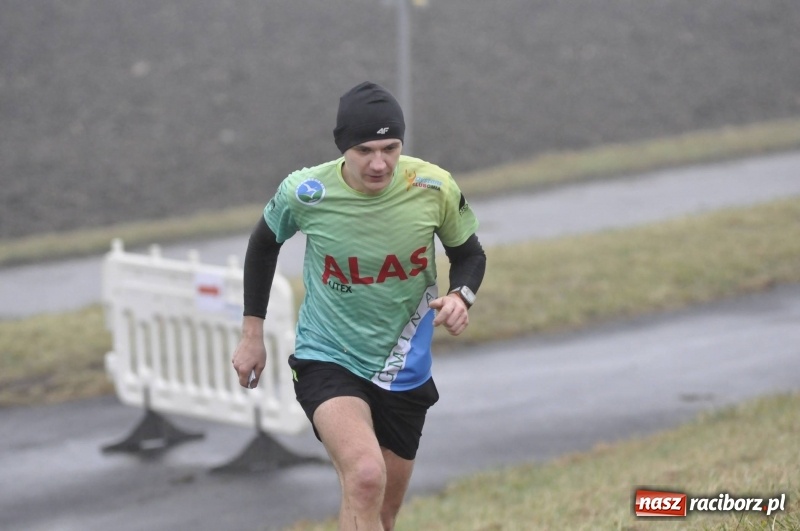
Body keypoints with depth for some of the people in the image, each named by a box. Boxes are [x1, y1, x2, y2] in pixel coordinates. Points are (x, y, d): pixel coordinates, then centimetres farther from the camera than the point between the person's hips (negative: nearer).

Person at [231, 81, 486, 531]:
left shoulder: (435, 188, -14)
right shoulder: (303, 193, -17)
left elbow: (469, 253, 5)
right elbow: (264, 243, 6)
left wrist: (460, 296, -17)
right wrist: (252, 333, 9)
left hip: (405, 371, 3)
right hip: (327, 359, -3)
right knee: (366, 477, -30)